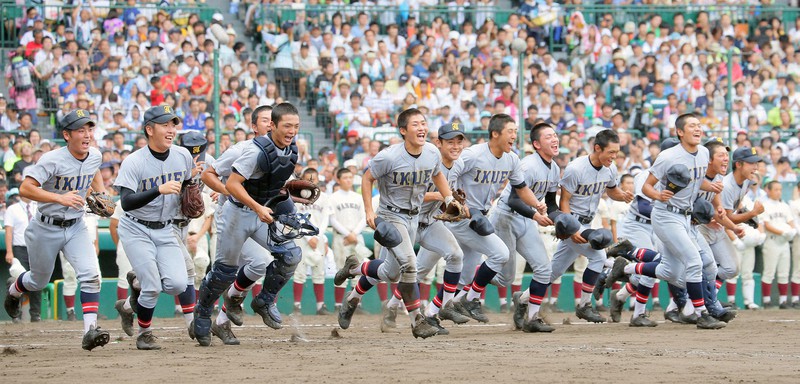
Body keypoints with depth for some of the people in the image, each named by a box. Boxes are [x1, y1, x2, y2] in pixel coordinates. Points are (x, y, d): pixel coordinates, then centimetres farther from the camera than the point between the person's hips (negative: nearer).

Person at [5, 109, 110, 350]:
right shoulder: (52, 160, -24)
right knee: (39, 281, 17)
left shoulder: (95, 156, -4)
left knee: (90, 275, -19)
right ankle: (13, 292, 52)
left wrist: (102, 194, 5)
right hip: (46, 228, -4)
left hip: (76, 227, 4)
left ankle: (90, 331, -23)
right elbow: (25, 188, -29)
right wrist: (59, 198, -37)